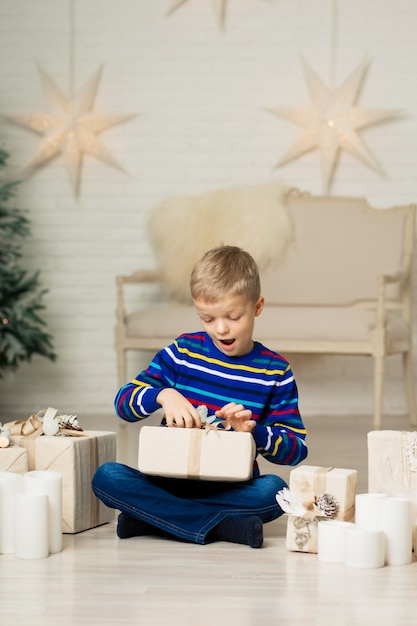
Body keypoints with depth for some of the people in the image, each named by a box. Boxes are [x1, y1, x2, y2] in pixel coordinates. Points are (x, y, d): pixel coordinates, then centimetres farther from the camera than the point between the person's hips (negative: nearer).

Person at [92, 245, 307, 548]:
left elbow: (297, 448, -1)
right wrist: (164, 395, -20)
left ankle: (150, 517, -25)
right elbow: (124, 401, 1)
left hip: (232, 488, -1)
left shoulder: (275, 372, 2)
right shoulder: (183, 351, 5)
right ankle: (221, 526, -30)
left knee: (274, 490, -33)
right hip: (169, 481, 1)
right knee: (107, 476, -25)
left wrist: (254, 431, -20)